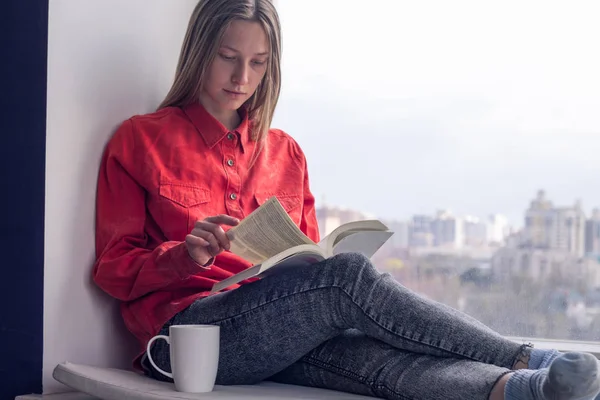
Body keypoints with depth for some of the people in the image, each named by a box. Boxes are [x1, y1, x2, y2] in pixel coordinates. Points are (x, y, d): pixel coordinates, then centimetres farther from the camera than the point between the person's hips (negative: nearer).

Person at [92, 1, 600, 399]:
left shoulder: (284, 152, 20)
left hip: (281, 331, 4)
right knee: (347, 274, -29)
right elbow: (115, 268, 4)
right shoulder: (140, 140, 8)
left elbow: (309, 259, 19)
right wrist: (186, 255, -15)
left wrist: (314, 261, -5)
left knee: (365, 353, -31)